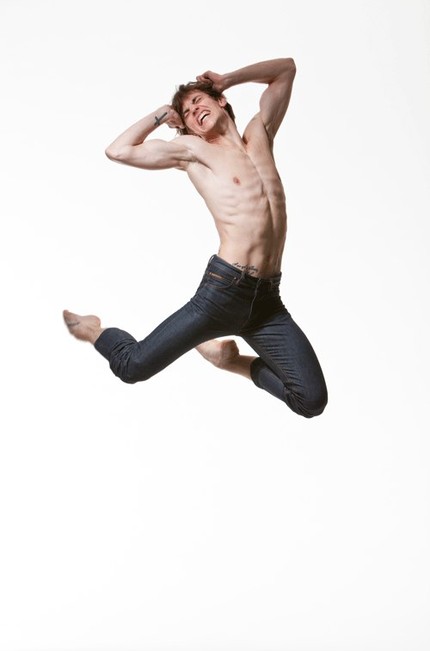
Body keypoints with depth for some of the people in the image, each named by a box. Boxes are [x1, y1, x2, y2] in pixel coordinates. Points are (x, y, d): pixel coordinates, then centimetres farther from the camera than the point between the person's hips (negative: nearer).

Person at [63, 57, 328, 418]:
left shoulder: (260, 134, 18)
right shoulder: (193, 149, 6)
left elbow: (286, 68, 28)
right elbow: (118, 150, 0)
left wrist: (227, 79, 21)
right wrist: (163, 114, 11)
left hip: (268, 301, 4)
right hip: (223, 289, -4)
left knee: (312, 401, -5)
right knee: (134, 368, -2)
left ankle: (229, 357, 19)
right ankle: (94, 330, 34)